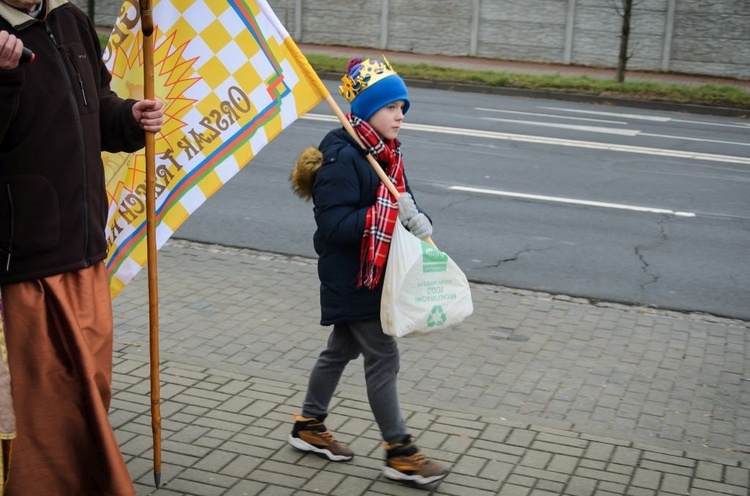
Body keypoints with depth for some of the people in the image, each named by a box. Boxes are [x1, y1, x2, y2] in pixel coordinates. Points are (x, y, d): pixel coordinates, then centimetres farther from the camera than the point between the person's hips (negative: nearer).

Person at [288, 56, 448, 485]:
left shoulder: (387, 153, 7)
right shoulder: (342, 158, -21)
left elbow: (401, 202, 12)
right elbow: (333, 225, -26)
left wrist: (418, 222, -10)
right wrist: (390, 216, -32)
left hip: (375, 275, 9)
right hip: (351, 280, -9)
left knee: (342, 350, 20)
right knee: (383, 358, -3)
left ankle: (310, 426, 37)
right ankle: (400, 453, 9)